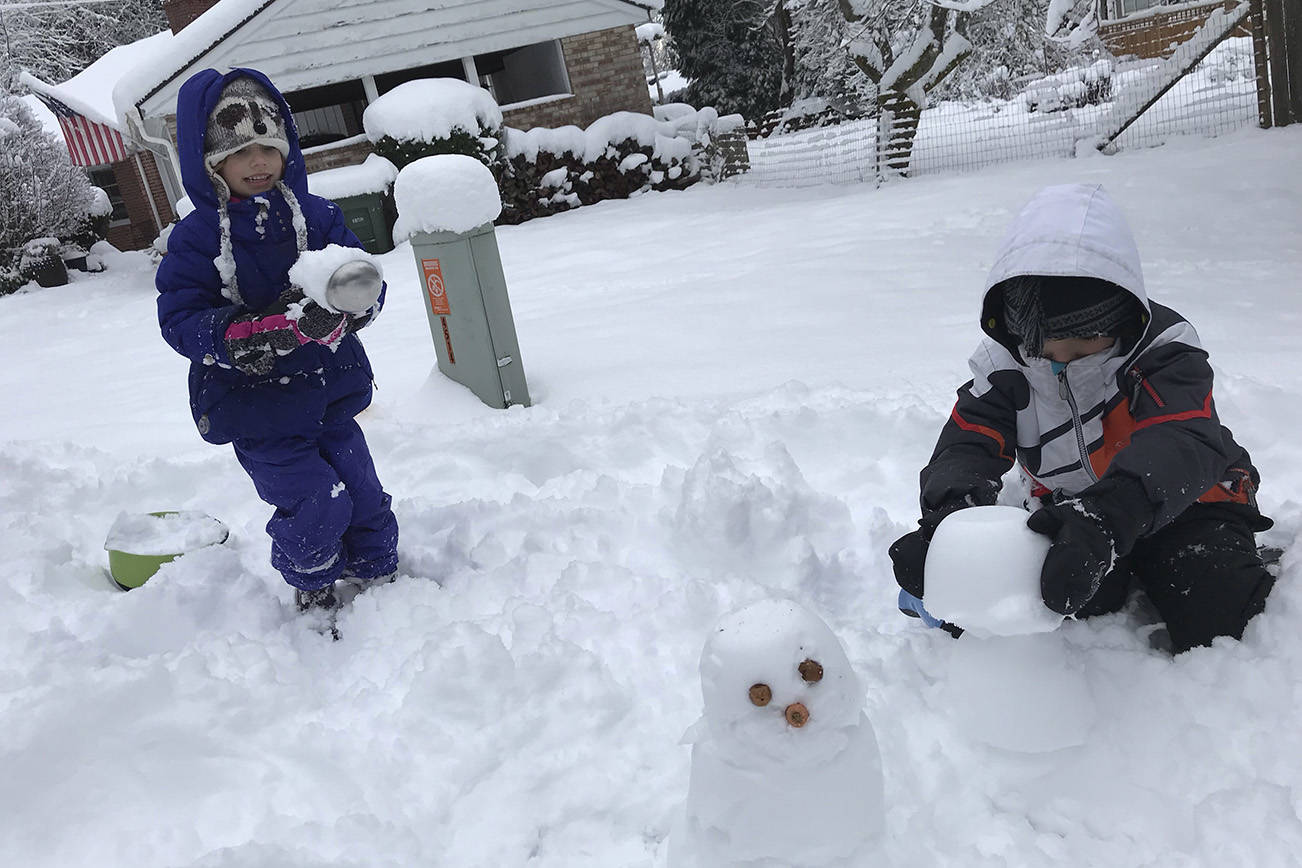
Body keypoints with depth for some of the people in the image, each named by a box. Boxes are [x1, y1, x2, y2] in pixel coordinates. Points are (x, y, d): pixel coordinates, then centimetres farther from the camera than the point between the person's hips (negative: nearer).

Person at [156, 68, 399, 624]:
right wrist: (248, 332, -31)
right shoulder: (195, 239, -8)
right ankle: (314, 594, 23)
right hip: (259, 413, -3)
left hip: (329, 391, 3)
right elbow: (179, 317, -12)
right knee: (315, 505, -6)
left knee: (363, 493, 12)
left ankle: (377, 577, 37)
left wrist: (336, 311, -31)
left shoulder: (316, 216, -2)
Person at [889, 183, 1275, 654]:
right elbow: (968, 443, -21)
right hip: (1068, 510, 1)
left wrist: (1104, 516, -59)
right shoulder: (1005, 366, -11)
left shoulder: (1162, 350, -21)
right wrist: (949, 510, -47)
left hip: (1180, 505, -1)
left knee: (1217, 612, -18)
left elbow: (1180, 443, -38)